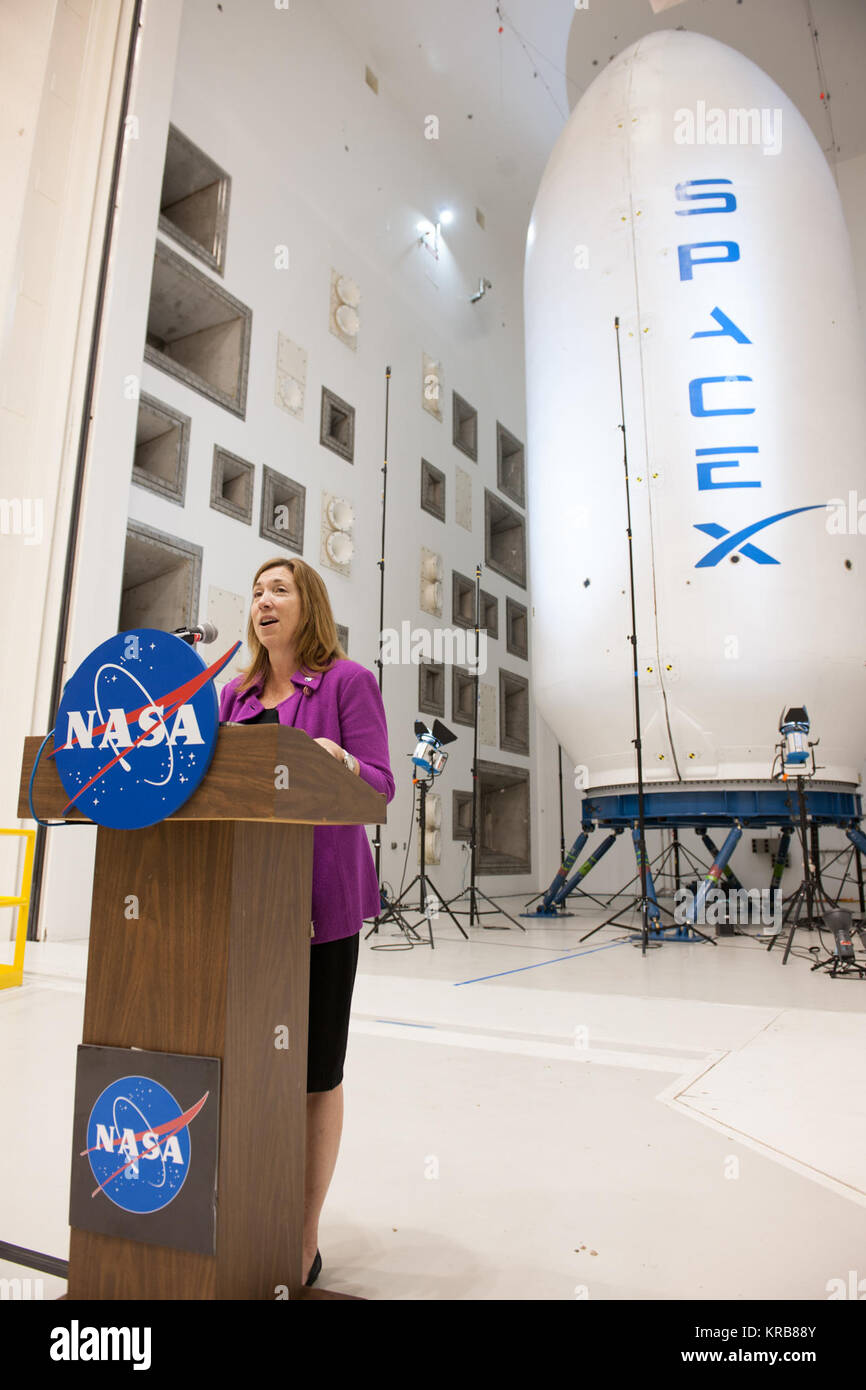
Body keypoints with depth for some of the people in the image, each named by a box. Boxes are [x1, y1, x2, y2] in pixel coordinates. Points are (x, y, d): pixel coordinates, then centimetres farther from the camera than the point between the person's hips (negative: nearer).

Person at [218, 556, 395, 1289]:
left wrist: (340, 763, -28)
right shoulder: (235, 691, 16)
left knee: (315, 1066, 6)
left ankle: (305, 1242, 23)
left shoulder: (348, 680, -2)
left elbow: (380, 784, -9)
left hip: (319, 895, -5)